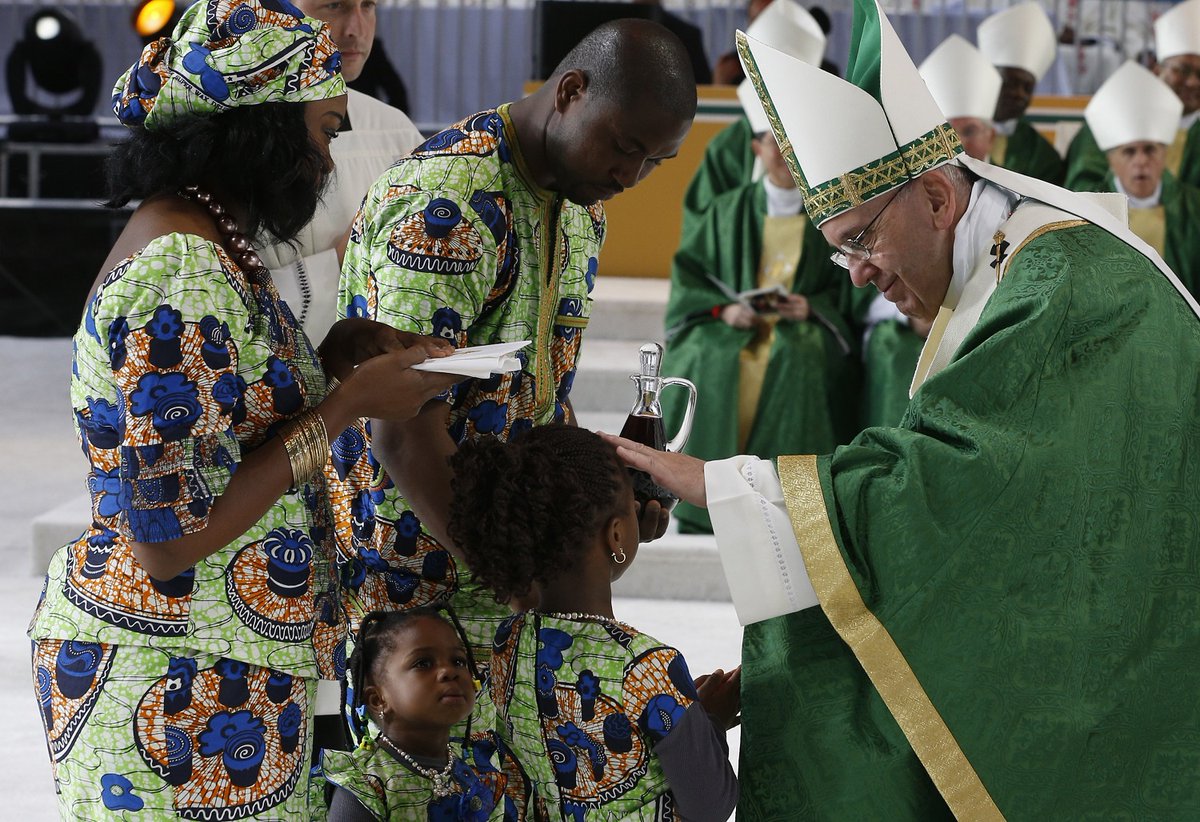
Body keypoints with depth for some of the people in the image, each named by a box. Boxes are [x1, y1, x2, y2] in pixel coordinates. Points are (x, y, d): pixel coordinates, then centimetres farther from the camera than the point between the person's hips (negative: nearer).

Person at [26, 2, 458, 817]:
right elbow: (168, 537, -24)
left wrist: (336, 356, 5)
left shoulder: (200, 241, 9)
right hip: (184, 689, -10)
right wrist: (348, 405, -18)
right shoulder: (184, 277, -22)